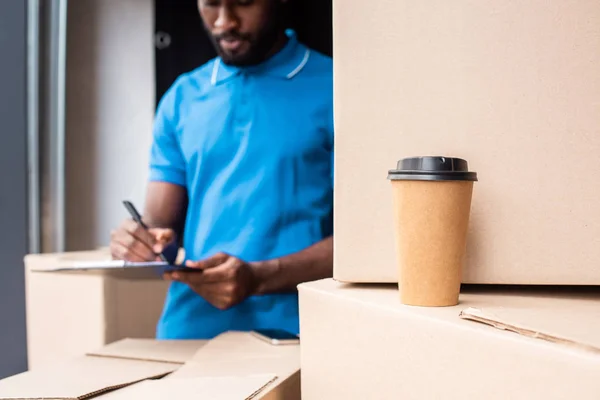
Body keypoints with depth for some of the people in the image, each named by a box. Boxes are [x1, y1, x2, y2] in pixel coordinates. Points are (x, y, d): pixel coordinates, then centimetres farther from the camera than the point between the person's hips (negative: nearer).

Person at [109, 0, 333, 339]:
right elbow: (160, 224, 12)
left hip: (291, 333, -6)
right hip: (190, 330, 7)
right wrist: (143, 242, -10)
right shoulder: (181, 100, 12)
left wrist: (258, 278, -17)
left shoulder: (332, 89, -1)